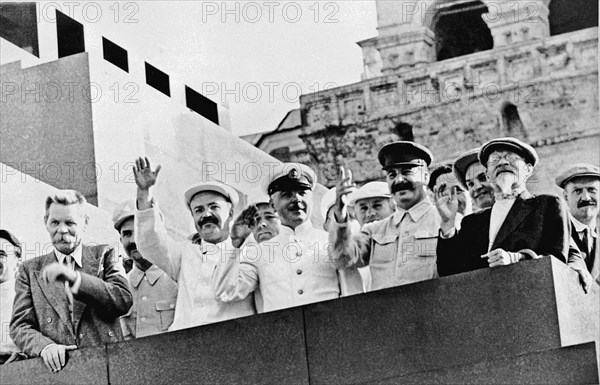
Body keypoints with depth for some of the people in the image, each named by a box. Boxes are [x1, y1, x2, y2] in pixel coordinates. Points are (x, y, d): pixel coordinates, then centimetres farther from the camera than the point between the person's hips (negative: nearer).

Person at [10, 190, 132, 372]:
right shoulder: (30, 270, 16)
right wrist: (45, 346, -11)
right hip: (57, 368, 2)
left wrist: (75, 278, -10)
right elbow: (20, 326, 9)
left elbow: (124, 301, 0)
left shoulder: (104, 256, 14)